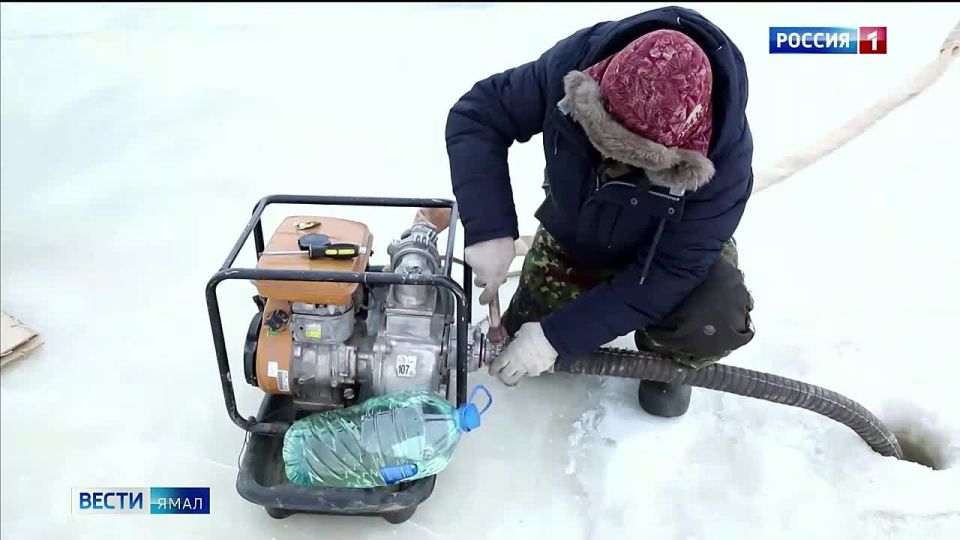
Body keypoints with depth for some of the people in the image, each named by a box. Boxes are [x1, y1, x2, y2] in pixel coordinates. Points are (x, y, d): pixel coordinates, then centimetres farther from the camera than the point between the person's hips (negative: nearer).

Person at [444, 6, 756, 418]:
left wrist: (559, 334, -37)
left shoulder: (725, 153, -38)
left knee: (717, 322, -31)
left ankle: (664, 358, 6)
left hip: (675, 253, -2)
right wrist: (489, 228, -37)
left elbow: (670, 270, -33)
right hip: (572, 238, 3)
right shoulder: (575, 65, -33)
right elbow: (477, 115, -23)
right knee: (523, 350, 0)